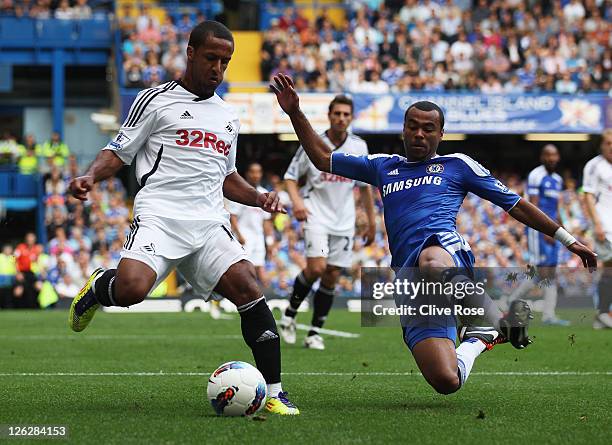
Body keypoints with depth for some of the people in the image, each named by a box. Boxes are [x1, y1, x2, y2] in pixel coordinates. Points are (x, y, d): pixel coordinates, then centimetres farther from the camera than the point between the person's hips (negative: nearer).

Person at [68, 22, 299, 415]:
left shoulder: (229, 117, 25)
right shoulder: (157, 100, 8)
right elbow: (118, 153, 6)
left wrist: (258, 198, 16)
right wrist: (90, 177, -14)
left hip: (210, 222, 5)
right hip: (159, 215, -5)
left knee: (248, 289, -17)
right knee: (131, 289, -30)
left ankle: (274, 393, -11)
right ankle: (98, 288, 9)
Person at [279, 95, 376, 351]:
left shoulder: (359, 147, 5)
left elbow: (364, 185, 16)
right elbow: (291, 176, 4)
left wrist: (371, 222, 16)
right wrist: (297, 201, -15)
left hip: (344, 221, 4)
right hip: (316, 216, -3)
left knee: (331, 278, 1)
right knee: (316, 267, -21)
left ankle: (315, 332, 10)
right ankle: (290, 313, 2)